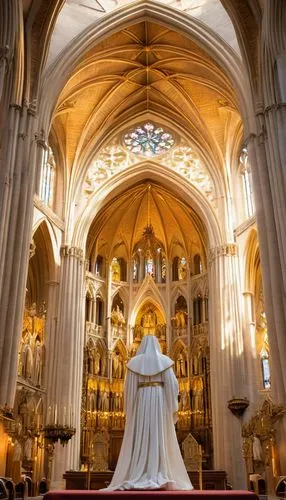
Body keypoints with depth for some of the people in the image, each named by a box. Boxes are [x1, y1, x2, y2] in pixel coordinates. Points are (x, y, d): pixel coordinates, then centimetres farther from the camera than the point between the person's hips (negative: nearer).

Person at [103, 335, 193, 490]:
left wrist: (129, 410, 6)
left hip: (140, 402, 1)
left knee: (139, 439, 2)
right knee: (161, 439, 0)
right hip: (160, 402, 0)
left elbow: (129, 387, 1)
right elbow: (172, 384, -3)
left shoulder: (134, 362, 6)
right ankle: (160, 478, -5)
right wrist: (173, 408, 0)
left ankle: (137, 479, -3)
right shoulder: (164, 360, 4)